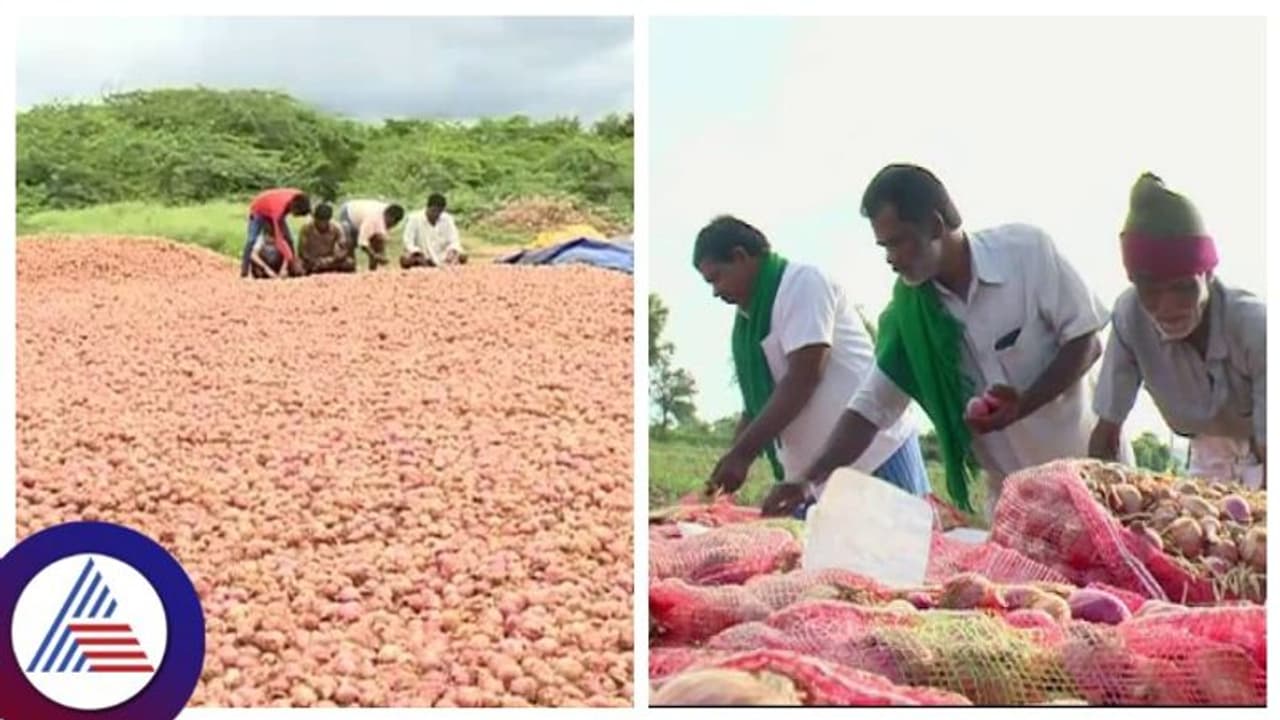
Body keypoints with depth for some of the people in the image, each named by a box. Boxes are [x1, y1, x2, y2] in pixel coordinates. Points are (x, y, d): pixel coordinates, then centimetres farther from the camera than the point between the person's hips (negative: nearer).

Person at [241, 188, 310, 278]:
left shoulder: (299, 198, -29)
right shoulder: (279, 209, -47)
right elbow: (279, 239, -47)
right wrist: (290, 259, -52)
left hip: (272, 211, 6)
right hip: (259, 210, -6)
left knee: (289, 239, -5)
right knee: (252, 239, -22)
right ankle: (244, 272, -21)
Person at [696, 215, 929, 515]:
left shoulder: (802, 282, -10)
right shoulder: (747, 321, 13)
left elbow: (803, 380, -19)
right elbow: (756, 404, 17)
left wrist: (742, 454, -20)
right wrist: (728, 469, 6)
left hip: (878, 455, -7)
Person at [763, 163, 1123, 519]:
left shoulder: (1027, 249, -14)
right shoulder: (906, 316, -6)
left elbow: (1086, 343, -10)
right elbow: (870, 407, -5)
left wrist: (1024, 404, -25)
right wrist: (810, 481, -17)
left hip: (1083, 465, -2)